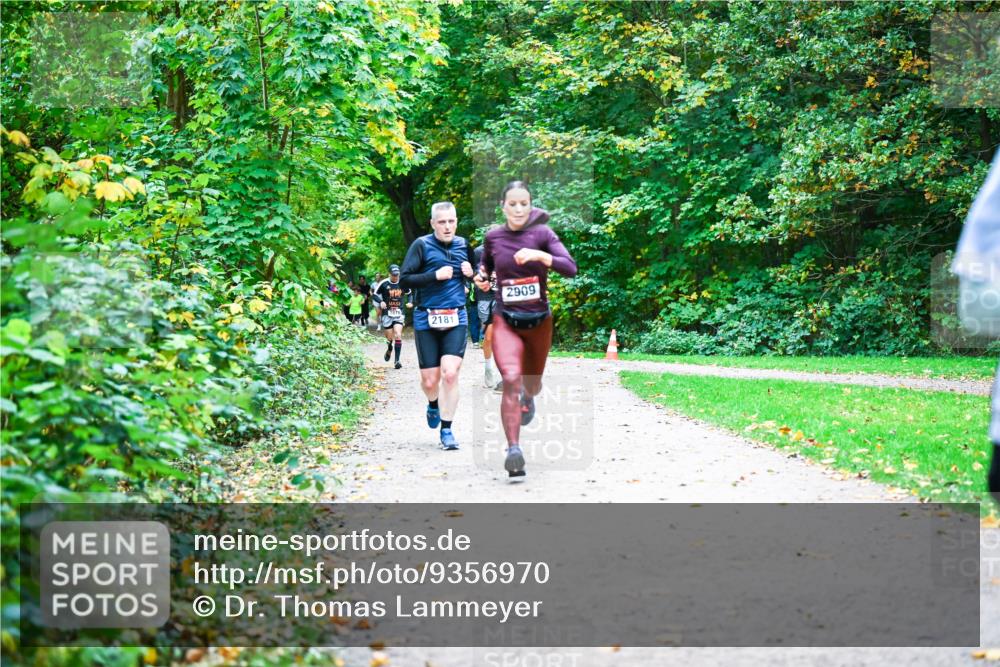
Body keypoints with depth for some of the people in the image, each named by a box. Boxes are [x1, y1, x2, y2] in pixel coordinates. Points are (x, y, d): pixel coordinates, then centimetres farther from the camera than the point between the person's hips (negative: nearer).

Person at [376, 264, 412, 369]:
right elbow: (375, 295, 2)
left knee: (398, 335, -16)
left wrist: (410, 302, -1)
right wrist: (381, 302, -17)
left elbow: (409, 294, 18)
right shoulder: (384, 284, -7)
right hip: (387, 313, -1)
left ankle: (397, 360, -13)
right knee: (389, 337, 5)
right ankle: (389, 350, 42)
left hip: (399, 313, 1)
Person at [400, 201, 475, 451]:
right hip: (427, 320, -2)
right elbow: (405, 279, -9)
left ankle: (446, 429, -1)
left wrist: (471, 273, 3)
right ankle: (434, 405, 40)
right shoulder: (422, 245, -4)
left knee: (450, 373, -14)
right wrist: (435, 275, -17)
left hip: (456, 319, 2)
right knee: (429, 381, 4)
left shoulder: (463, 245, 8)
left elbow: (474, 271, 26)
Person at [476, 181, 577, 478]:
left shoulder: (542, 233, -6)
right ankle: (513, 450, -27)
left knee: (532, 384, 19)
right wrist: (481, 277, -1)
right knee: (511, 379, -24)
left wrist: (540, 255, -33)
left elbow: (571, 269, -18)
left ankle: (528, 397, 59)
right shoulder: (493, 237, -1)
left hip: (539, 320, 1)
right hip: (506, 321, -1)